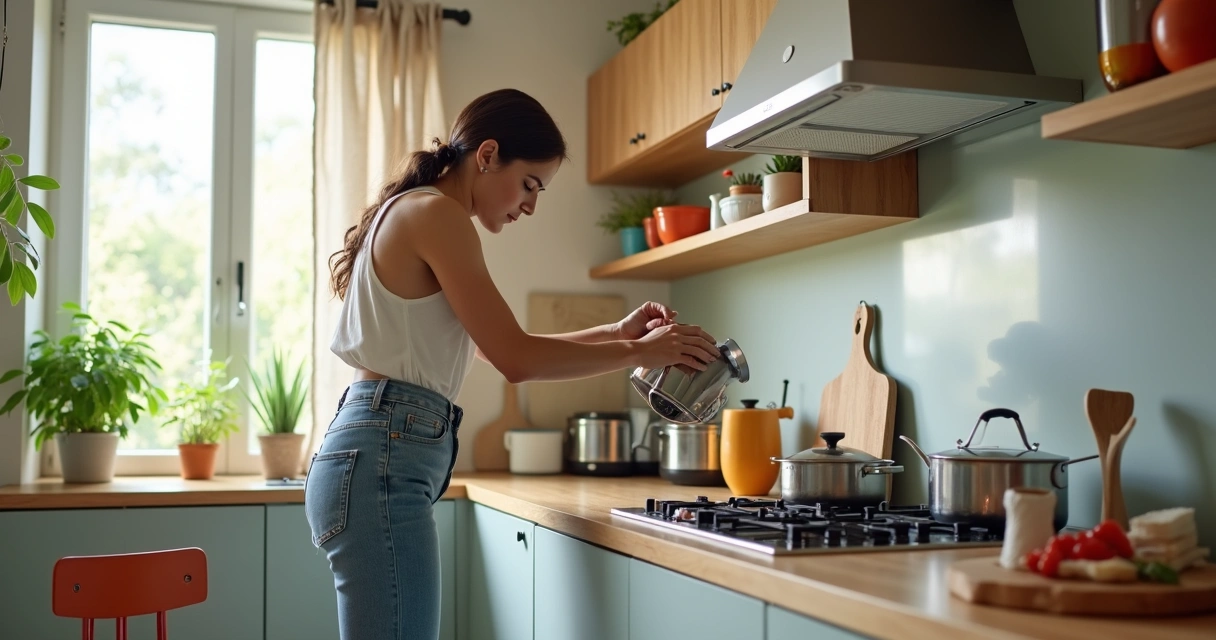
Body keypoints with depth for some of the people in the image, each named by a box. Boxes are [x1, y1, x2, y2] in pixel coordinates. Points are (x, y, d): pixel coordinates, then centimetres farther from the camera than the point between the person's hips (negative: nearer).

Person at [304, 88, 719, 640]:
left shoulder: (413, 213, 20)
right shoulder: (435, 212, -10)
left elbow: (497, 347, 23)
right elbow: (515, 360, -15)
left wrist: (615, 332, 17)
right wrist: (638, 352, -4)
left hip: (379, 458, 10)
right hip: (382, 463, -10)